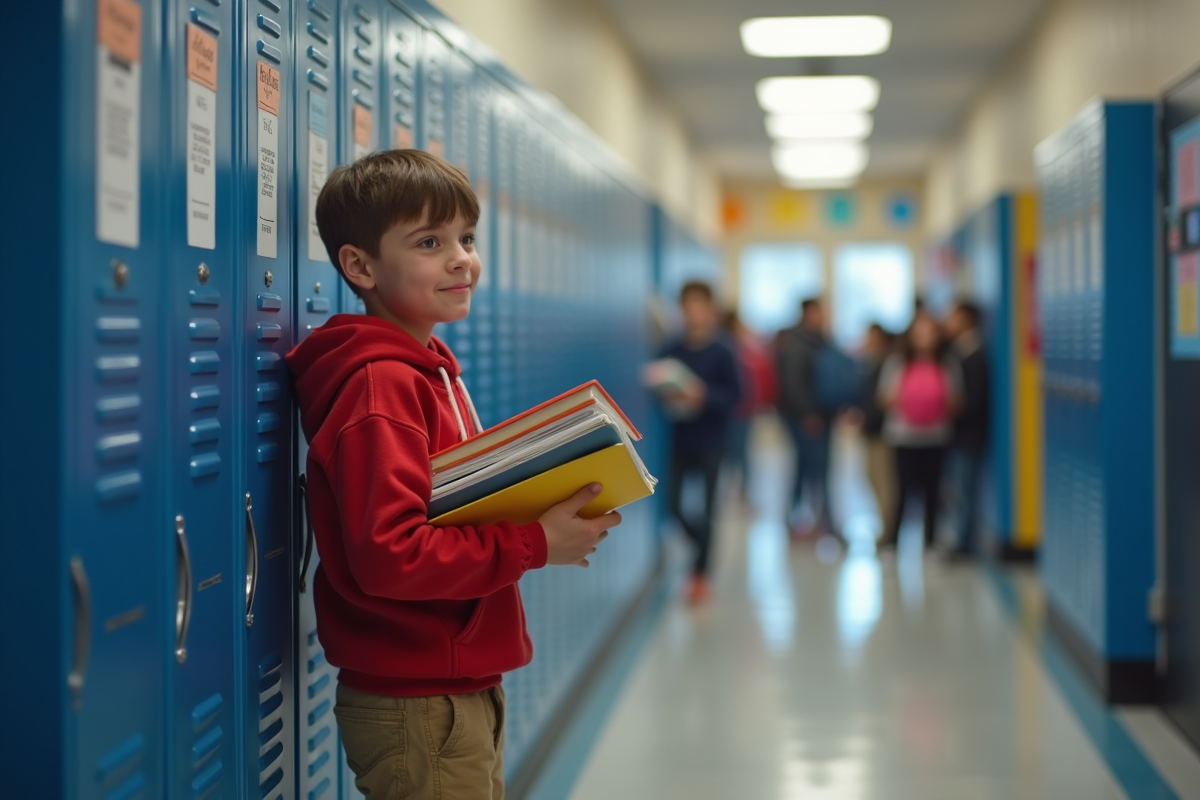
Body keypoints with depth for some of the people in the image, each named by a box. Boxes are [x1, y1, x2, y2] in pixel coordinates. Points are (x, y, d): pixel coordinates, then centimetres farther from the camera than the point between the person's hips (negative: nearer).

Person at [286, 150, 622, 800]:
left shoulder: (431, 370, 11)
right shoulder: (379, 387, -19)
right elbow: (390, 557, -26)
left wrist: (548, 512, 0)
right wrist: (533, 545, -21)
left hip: (468, 687, 9)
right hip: (414, 705, -9)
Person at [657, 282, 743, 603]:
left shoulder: (722, 353, -6)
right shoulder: (671, 352, 2)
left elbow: (734, 395, -10)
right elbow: (658, 388, 7)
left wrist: (703, 397, -24)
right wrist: (668, 397, -15)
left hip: (711, 441, -3)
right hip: (680, 440, 3)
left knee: (704, 509, 0)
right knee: (677, 505, 0)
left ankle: (701, 572, 12)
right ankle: (705, 549, 29)